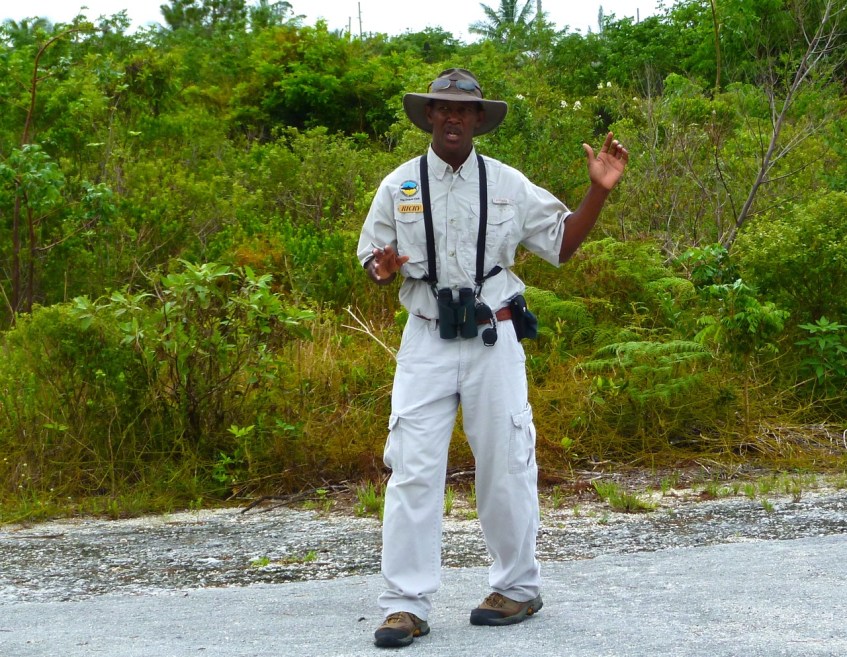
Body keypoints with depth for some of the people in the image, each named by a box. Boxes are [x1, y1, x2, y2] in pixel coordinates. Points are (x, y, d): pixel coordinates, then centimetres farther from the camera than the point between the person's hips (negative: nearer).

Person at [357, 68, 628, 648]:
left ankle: (518, 588, 21)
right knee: (412, 469, -6)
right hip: (426, 341, 0)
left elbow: (562, 245, 9)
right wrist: (383, 269, -15)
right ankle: (407, 604, -1)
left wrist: (599, 192, -2)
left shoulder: (508, 184, 5)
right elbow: (373, 258, 9)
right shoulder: (399, 185, 5)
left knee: (505, 468, 5)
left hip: (493, 340, 0)